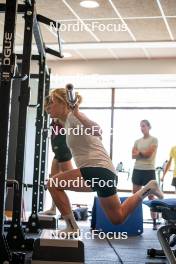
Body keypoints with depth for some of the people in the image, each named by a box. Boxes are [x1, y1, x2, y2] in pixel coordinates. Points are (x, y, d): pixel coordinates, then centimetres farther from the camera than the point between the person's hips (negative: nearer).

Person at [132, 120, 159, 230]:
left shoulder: (154, 140, -1)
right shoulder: (137, 141, 13)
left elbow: (148, 153, -12)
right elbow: (133, 155, 2)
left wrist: (139, 152, 0)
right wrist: (143, 153, -13)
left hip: (149, 170, -5)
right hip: (137, 170, 5)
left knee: (151, 196, -3)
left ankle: (155, 222, 0)